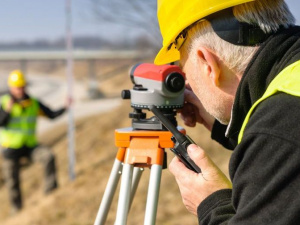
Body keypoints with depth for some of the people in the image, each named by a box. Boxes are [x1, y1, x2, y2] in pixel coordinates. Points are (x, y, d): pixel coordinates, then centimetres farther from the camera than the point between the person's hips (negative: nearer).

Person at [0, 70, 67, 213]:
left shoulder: (34, 103, 1)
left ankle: (50, 190, -17)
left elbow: (52, 115, 0)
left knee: (48, 156, -25)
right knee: (13, 182, 5)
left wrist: (65, 108, -15)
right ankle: (17, 209, 24)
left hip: (30, 146, 2)